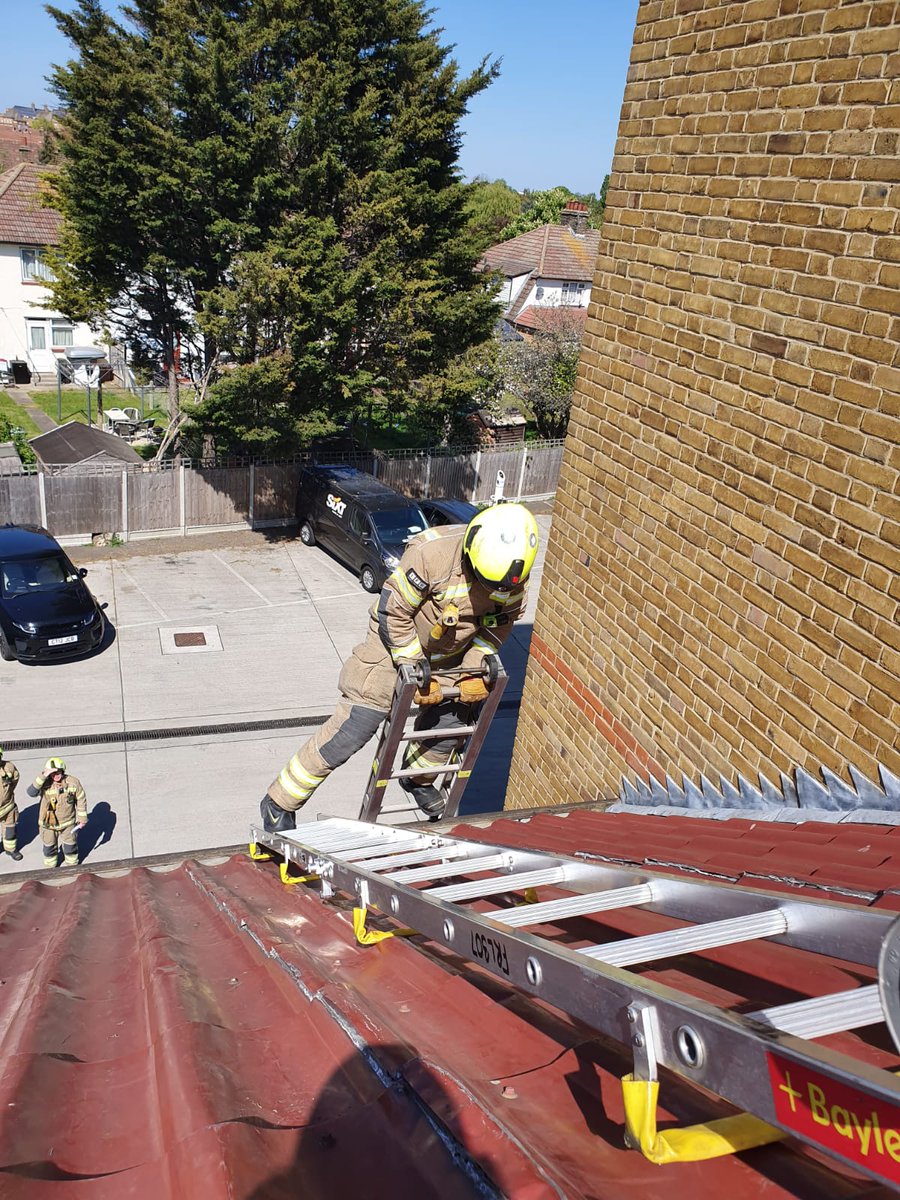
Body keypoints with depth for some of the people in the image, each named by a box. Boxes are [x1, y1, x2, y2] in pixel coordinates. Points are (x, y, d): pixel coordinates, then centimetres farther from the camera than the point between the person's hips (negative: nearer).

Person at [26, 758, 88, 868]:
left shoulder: (73, 782, -18)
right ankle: (50, 867, 48)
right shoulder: (45, 784, -21)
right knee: (49, 847, 21)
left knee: (70, 846, 19)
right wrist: (43, 776, -48)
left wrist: (82, 819, -2)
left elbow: (81, 800, -6)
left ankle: (72, 865, 46)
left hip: (68, 823, 0)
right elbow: (31, 792, -41)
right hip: (48, 824, 0)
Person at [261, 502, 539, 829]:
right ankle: (279, 804, 0)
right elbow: (393, 613, -25)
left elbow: (502, 621, -1)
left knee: (452, 716, 9)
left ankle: (418, 780, 41)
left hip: (450, 654, 6)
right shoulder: (432, 553, -36)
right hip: (396, 641, -6)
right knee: (354, 728, -11)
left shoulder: (515, 571, -18)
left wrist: (474, 670, -11)